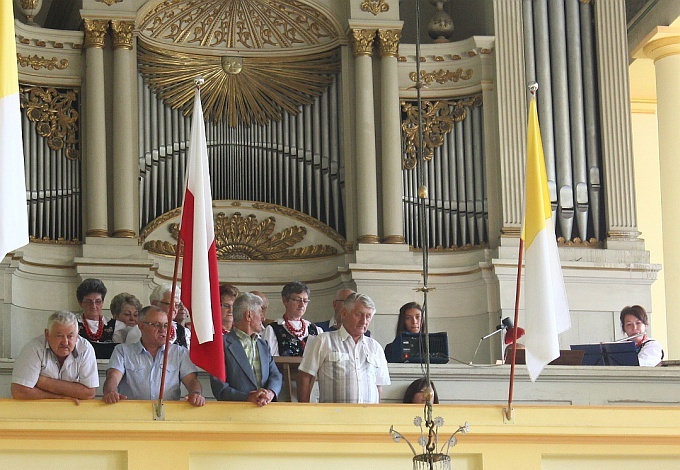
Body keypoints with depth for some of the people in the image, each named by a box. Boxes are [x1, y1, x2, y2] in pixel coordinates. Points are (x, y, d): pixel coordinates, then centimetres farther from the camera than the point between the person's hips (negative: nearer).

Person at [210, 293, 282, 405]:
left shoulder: (263, 345, 22)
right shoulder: (223, 345, 0)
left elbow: (276, 375, 14)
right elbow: (219, 387, -7)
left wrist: (270, 392, -8)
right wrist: (247, 398, -21)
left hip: (264, 409, 4)